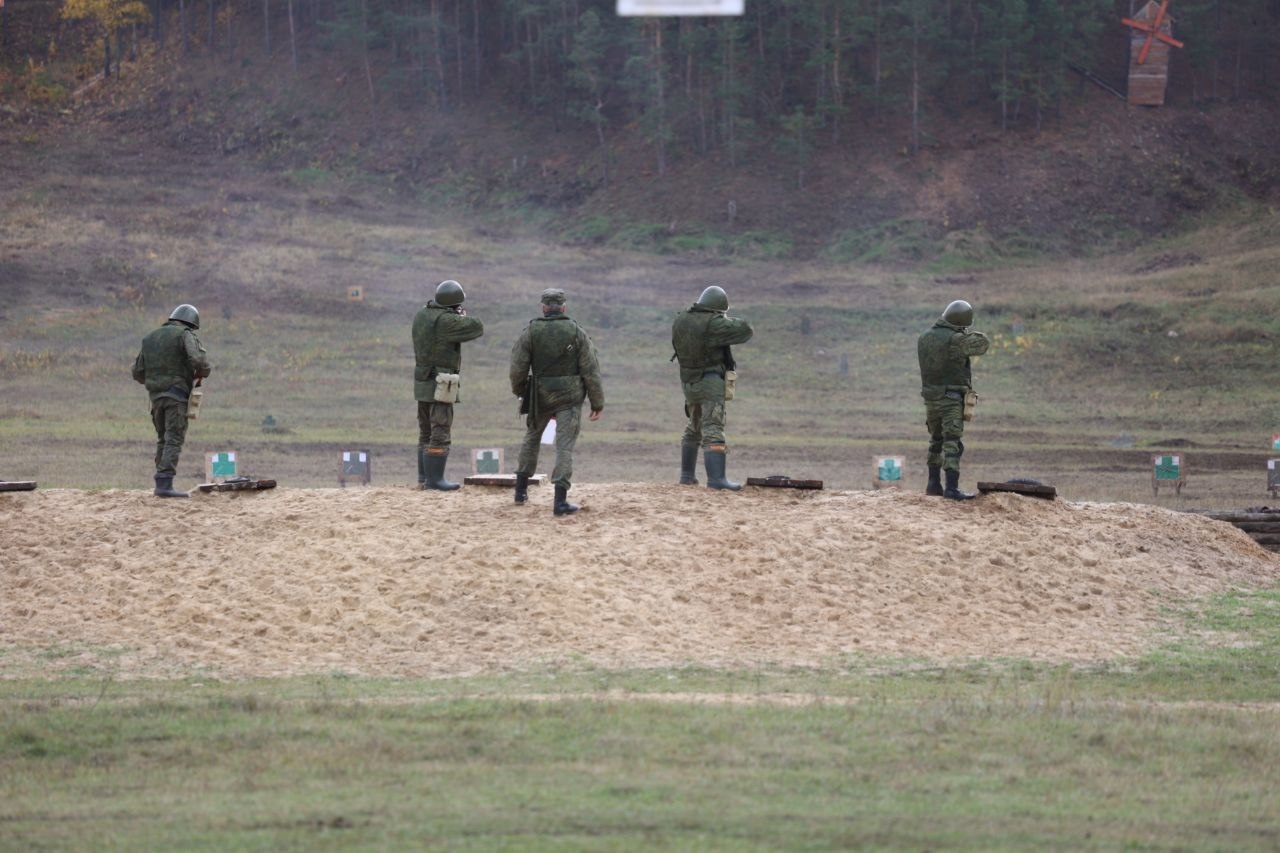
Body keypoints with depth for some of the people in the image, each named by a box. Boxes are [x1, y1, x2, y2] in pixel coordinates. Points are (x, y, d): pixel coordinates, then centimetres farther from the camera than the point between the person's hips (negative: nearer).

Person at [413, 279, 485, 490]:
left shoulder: (421, 315, 6)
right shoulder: (446, 321, -18)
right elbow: (477, 328, -14)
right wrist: (463, 317, 5)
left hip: (422, 383, 8)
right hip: (440, 386, -8)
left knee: (426, 433, 14)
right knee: (440, 434, -6)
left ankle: (424, 477, 17)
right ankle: (435, 479, -8)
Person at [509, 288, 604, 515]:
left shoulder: (530, 332, -4)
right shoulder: (577, 332, -5)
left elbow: (517, 368, -1)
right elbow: (591, 370, -5)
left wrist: (519, 392, 18)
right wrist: (597, 402, 2)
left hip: (540, 395, 2)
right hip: (570, 396, -2)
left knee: (532, 437, 23)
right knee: (565, 445, -3)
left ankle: (521, 489, 29)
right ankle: (560, 500, -12)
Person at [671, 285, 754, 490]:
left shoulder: (680, 321, 4)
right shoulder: (713, 323, -17)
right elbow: (745, 331, -12)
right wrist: (730, 321, 9)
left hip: (688, 382, 7)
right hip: (711, 383, -7)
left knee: (693, 429, 22)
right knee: (713, 429, -12)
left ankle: (687, 475, 29)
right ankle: (716, 478, -21)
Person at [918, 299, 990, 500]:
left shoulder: (924, 339, 5)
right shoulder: (955, 340, -16)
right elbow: (983, 344, -7)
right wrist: (968, 335, 12)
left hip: (930, 398, 7)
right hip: (951, 399, -7)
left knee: (936, 442, 20)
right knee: (952, 443, -8)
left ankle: (934, 484, 23)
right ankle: (951, 488, -14)